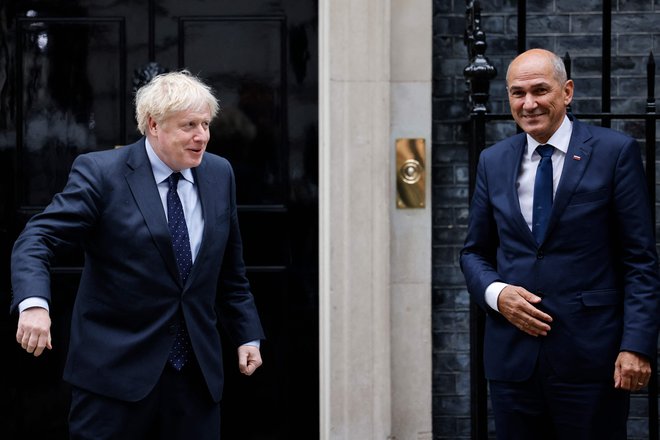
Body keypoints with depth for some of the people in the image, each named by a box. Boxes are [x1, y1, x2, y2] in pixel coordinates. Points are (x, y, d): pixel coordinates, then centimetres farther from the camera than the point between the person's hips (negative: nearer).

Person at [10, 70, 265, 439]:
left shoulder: (220, 174, 8)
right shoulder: (100, 173, -8)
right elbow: (37, 240, -15)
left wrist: (248, 335, 13)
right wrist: (34, 304, -32)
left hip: (198, 369, 5)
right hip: (115, 369, -4)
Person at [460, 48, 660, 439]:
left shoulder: (615, 152, -2)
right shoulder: (493, 161, 10)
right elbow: (475, 251, 16)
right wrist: (495, 293, -5)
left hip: (590, 357, -3)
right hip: (512, 357, 4)